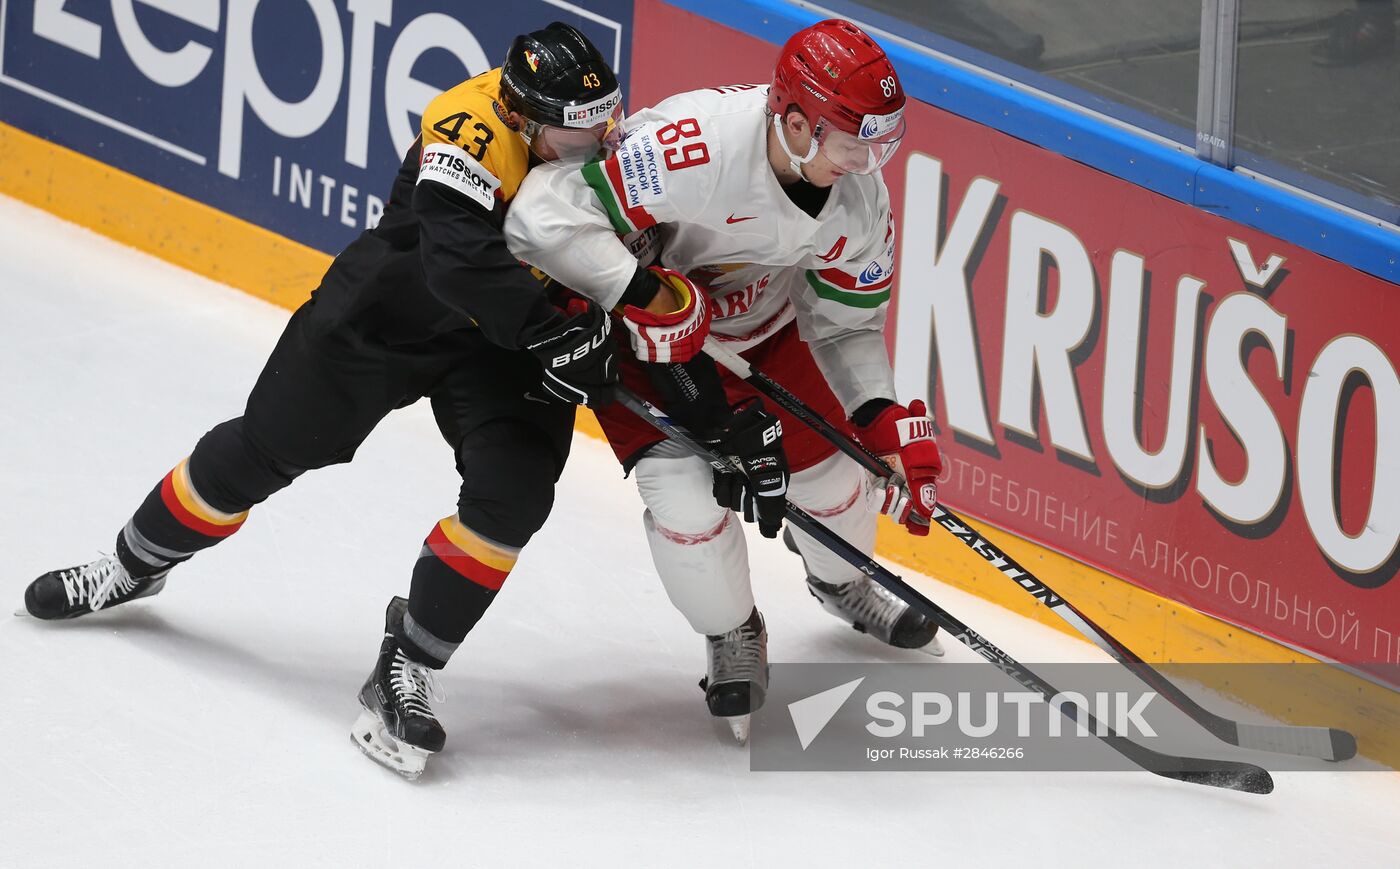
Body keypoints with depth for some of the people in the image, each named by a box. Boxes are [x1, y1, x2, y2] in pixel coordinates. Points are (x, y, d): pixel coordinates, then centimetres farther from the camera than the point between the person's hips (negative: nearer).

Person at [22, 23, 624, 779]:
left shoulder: (605, 144, -12)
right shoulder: (474, 123, -31)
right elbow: (459, 257, -43)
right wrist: (553, 333, -47)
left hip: (504, 347, 3)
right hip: (390, 309, -3)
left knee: (511, 494, -18)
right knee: (263, 446, 10)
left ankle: (405, 673, -6)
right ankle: (138, 563, 37)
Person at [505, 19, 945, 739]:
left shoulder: (858, 195, -19)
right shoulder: (696, 145, -41)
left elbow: (846, 328, -6)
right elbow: (545, 213, -43)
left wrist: (890, 426, -20)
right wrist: (646, 295, -44)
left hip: (762, 328, 5)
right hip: (633, 327, -5)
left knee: (829, 464, 9)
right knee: (684, 486, -17)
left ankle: (838, 579, 46)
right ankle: (731, 636, 14)